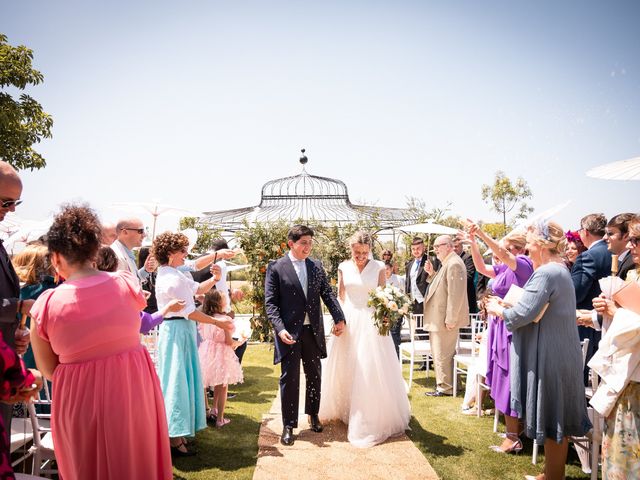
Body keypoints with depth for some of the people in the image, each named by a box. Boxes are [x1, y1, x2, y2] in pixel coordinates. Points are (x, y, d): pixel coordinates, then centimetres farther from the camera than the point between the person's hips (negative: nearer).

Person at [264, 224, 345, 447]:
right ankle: (288, 425, 17)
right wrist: (279, 328, -20)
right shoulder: (276, 267, -6)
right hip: (289, 332, -4)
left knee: (314, 375, 16)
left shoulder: (316, 267, 7)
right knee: (289, 378, 3)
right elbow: (270, 303, -8)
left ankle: (313, 414, 38)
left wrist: (339, 318, -7)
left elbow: (328, 293, 6)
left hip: (313, 330, 4)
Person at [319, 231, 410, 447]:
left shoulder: (378, 267, -2)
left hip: (370, 322, -2)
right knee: (346, 369, 12)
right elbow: (340, 297, 9)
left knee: (371, 371, -1)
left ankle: (372, 419, 13)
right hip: (348, 322, 3)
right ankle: (346, 409, 33)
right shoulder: (343, 267, 4)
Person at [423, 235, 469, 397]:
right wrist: (431, 274, 5)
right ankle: (443, 384, 26)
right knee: (441, 354, 16)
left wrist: (450, 319, -23)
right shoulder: (447, 263, 16)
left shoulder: (454, 264, -17)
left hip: (446, 319, -10)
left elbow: (455, 294, -23)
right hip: (438, 318, 10)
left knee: (442, 355, -1)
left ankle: (445, 388, 10)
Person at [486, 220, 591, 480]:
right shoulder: (559, 269, 12)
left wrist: (498, 309, -7)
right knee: (557, 419, 19)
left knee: (551, 421, 4)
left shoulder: (546, 273, -21)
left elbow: (522, 314, -24)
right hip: (560, 354, 10)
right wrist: (506, 305, 10)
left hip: (549, 357, -10)